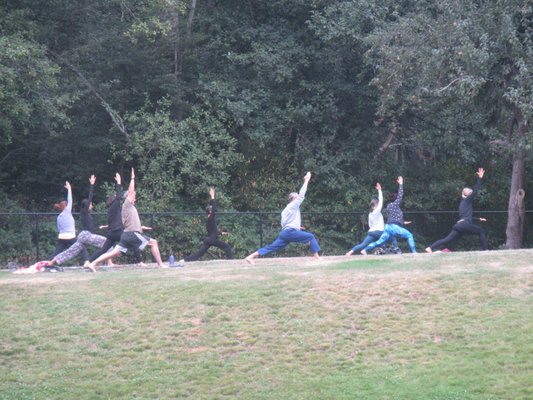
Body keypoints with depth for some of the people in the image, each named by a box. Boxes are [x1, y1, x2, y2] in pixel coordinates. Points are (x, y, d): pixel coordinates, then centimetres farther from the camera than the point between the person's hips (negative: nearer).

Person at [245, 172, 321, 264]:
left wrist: (296, 227, 21)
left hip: (284, 232, 8)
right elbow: (302, 194, -3)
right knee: (311, 237, -5)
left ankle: (250, 257, -8)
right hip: (290, 232, -8)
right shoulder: (294, 205, -1)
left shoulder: (286, 209, 25)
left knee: (271, 247, 1)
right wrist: (306, 180, 3)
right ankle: (317, 257, -10)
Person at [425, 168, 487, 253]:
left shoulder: (463, 203, 31)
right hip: (465, 224, -8)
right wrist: (480, 178, -4)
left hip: (459, 225, 8)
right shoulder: (468, 200, 6)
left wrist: (478, 219, 48)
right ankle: (485, 250, 0)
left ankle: (430, 248, -17)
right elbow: (475, 191, -4)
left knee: (448, 239, -4)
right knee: (481, 231, 6)